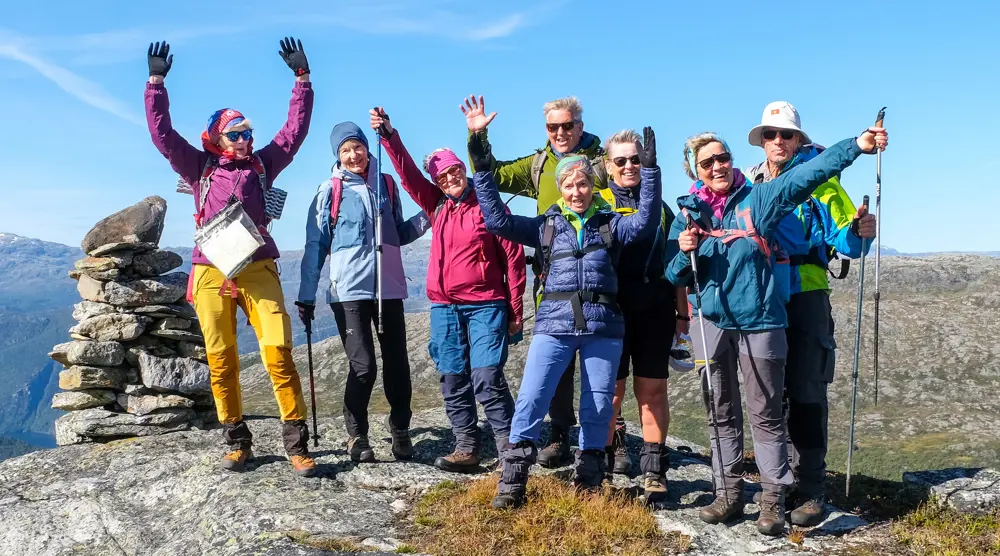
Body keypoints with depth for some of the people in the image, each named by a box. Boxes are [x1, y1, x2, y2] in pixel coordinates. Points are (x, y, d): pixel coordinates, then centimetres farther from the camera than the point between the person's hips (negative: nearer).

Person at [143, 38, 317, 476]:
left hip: (258, 268, -1)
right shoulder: (200, 167, 13)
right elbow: (162, 134, 8)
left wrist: (302, 77, 11)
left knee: (278, 352, -11)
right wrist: (156, 82, 4)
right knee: (221, 359, 2)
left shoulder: (262, 164, 14)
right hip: (211, 272, 1)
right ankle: (237, 440, 14)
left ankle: (296, 440, -6)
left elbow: (295, 129, 14)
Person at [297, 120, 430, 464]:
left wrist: (428, 216, 1)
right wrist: (307, 297, 0)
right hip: (349, 290, -3)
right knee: (363, 365, -7)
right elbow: (315, 247, 3)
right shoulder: (329, 191, 1)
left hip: (388, 288, 3)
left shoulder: (386, 184, 10)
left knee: (397, 363, 4)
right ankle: (357, 436, 11)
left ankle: (400, 429, 22)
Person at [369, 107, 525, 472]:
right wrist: (388, 134, -9)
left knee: (488, 379, -12)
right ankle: (466, 449, 15)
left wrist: (515, 311, -6)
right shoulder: (437, 206, 11)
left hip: (486, 306, -5)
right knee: (453, 383, 7)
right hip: (444, 308, 5)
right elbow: (408, 173, 4)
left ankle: (509, 449, -5)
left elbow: (513, 260, -3)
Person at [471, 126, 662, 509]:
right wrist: (481, 170, 1)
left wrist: (650, 170, -12)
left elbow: (646, 222, -6)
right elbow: (497, 219, 6)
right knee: (531, 400, -9)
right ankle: (511, 485, -1)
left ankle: (588, 485, 21)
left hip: (603, 327, 1)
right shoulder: (545, 226, 13)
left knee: (598, 406, 6)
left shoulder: (611, 224, 12)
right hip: (554, 325, -1)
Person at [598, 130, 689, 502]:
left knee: (653, 389, 4)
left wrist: (681, 311, 12)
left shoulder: (659, 207, 16)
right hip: (611, 307, -2)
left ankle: (654, 468, 11)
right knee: (611, 389, 1)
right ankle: (601, 467, 12)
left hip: (655, 310, 3)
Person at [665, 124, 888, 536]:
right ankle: (728, 493, 21)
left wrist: (856, 145, -21)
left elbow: (809, 173, -10)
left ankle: (773, 499, 10)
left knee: (766, 414, 2)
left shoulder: (759, 199, 1)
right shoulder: (687, 214, 9)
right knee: (721, 414, 10)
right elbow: (674, 277, 10)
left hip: (759, 322, -3)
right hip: (711, 324, 3)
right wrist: (684, 253, -12)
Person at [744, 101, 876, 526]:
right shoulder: (748, 183, 12)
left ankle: (810, 491, 1)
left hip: (806, 297, -4)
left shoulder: (819, 181, 0)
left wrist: (860, 233, -27)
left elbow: (844, 240, -5)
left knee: (806, 394, -5)